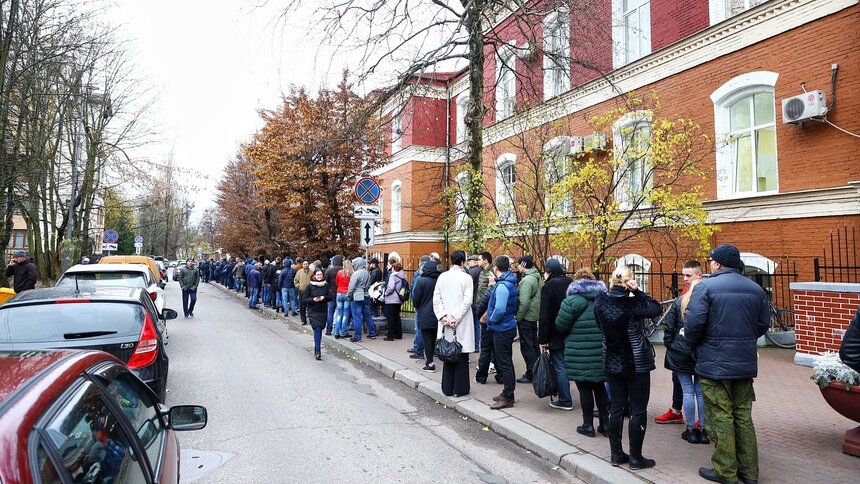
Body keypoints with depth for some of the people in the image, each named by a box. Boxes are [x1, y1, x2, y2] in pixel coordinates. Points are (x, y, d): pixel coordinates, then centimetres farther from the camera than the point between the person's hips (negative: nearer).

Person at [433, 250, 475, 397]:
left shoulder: (442, 276, 3)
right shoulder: (466, 277, -6)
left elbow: (436, 299, -1)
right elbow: (467, 300, -14)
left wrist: (443, 317, -5)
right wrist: (456, 318, -13)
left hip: (445, 321, 3)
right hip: (462, 323, -3)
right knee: (461, 355, 5)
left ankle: (447, 388, 18)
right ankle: (460, 389, 10)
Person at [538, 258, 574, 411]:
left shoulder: (548, 286, -13)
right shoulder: (571, 283, 8)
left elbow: (544, 316, -16)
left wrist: (542, 339, -12)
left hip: (557, 335, -7)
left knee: (559, 367, 0)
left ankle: (565, 400, 5)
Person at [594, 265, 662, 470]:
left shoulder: (600, 302, -4)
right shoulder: (633, 304, -20)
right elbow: (655, 308, -7)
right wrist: (638, 291, -10)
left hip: (612, 362, 5)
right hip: (636, 364, -5)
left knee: (616, 407, 13)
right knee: (638, 410, 6)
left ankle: (616, 453, 21)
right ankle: (636, 457, 13)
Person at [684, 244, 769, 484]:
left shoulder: (706, 286, -13)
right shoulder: (755, 288, 6)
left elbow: (694, 322, -19)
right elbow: (764, 323, 10)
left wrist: (694, 343, 1)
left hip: (714, 364, -6)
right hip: (746, 364, 6)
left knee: (721, 417, 4)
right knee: (743, 416, 15)